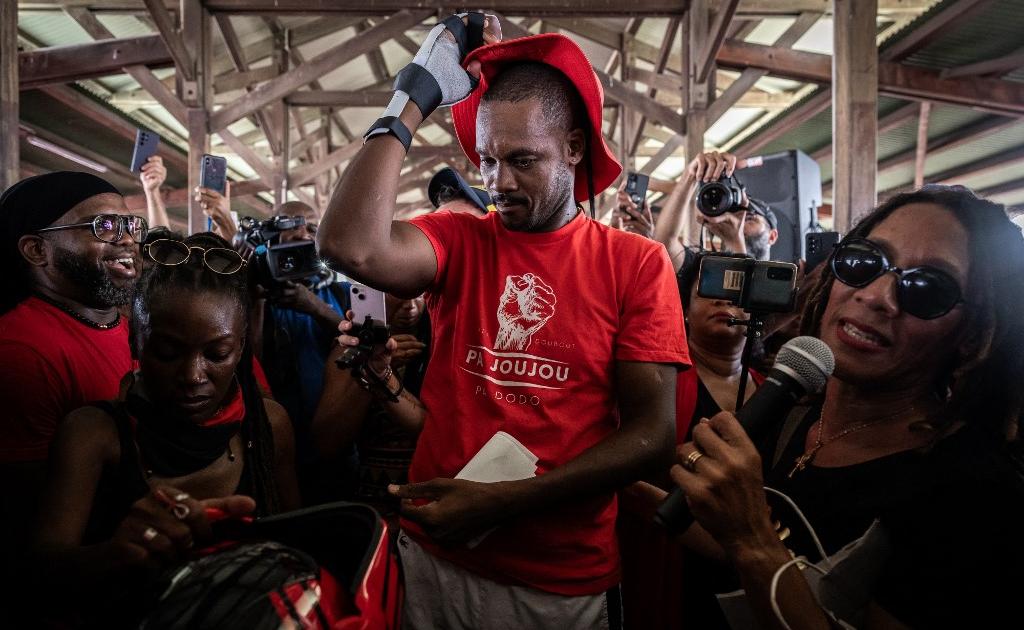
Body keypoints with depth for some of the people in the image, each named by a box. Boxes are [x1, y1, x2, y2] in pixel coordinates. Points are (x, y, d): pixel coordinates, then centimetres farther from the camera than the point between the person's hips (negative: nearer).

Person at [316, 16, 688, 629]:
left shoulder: (636, 263, -6)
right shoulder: (457, 240, -2)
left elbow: (651, 433, -11)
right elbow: (353, 247, -23)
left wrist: (503, 500, -18)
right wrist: (413, 101, -16)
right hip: (434, 559, 2)